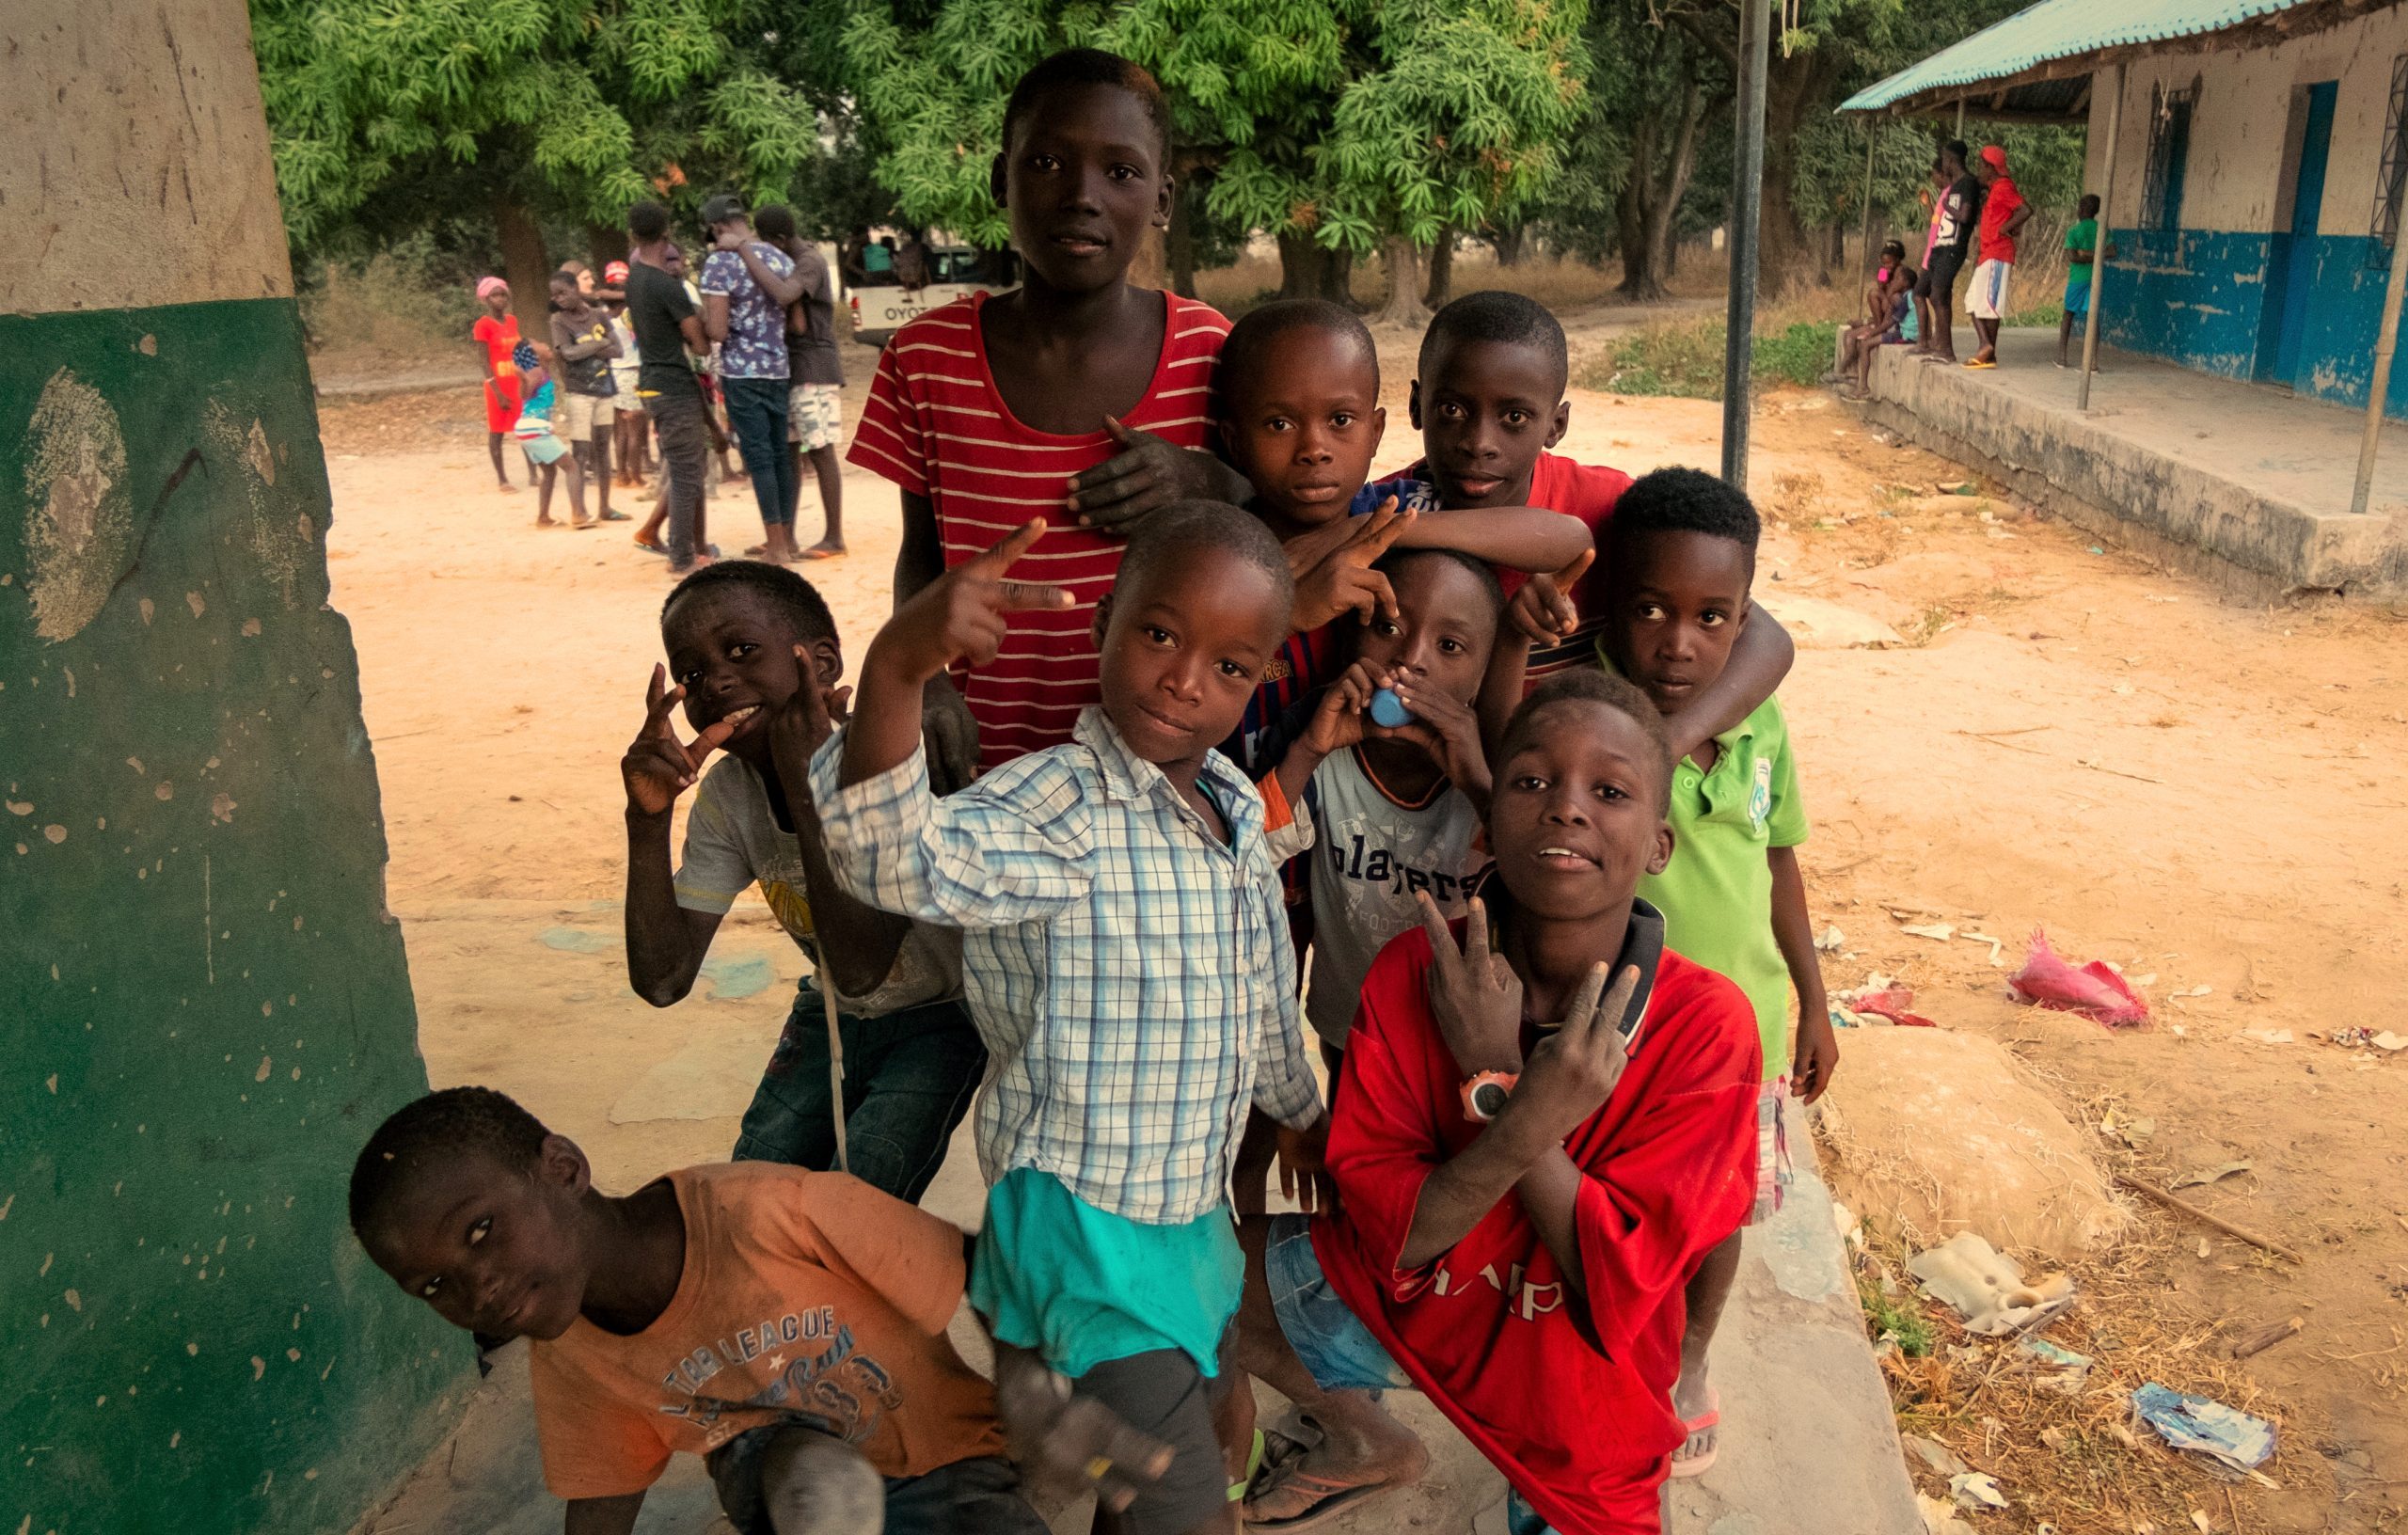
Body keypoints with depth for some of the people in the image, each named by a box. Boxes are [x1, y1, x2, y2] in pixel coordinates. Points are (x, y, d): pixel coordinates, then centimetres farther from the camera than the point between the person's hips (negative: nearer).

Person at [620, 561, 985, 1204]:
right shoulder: (726, 794, -11)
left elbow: (860, 971, -37)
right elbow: (662, 981, -16)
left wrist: (806, 788, -41)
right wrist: (648, 817, -28)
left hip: (938, 1015, -5)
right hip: (830, 1014, 5)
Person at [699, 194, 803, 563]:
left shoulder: (720, 261, -11)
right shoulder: (779, 257, 7)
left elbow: (717, 331, -16)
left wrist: (698, 319, 5)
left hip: (741, 371, -6)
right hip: (778, 368, 6)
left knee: (758, 456, -2)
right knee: (780, 453, 11)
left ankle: (776, 545, -1)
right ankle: (786, 539, 18)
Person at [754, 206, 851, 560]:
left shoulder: (810, 263, -13)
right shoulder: (794, 259, 15)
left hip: (814, 370, -9)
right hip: (792, 369, 9)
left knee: (820, 451, -7)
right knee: (788, 449, 9)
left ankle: (834, 537, -2)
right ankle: (786, 534, 13)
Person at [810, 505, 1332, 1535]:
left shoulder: (1238, 809, 0)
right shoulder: (1056, 812, -24)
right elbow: (902, 863, -46)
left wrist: (1298, 1109, 30)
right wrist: (897, 667, -61)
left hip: (1193, 1208, 8)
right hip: (1087, 1220, -8)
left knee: (1215, 1431, 28)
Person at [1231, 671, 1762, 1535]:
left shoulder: (1706, 1026, -25)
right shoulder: (1413, 972, -20)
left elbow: (1618, 1284, -26)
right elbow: (1393, 1237, -22)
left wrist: (1495, 1078, -34)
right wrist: (1521, 1128, -41)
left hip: (1578, 1393, -1)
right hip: (1403, 1300, 2)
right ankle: (1367, 1443, 23)